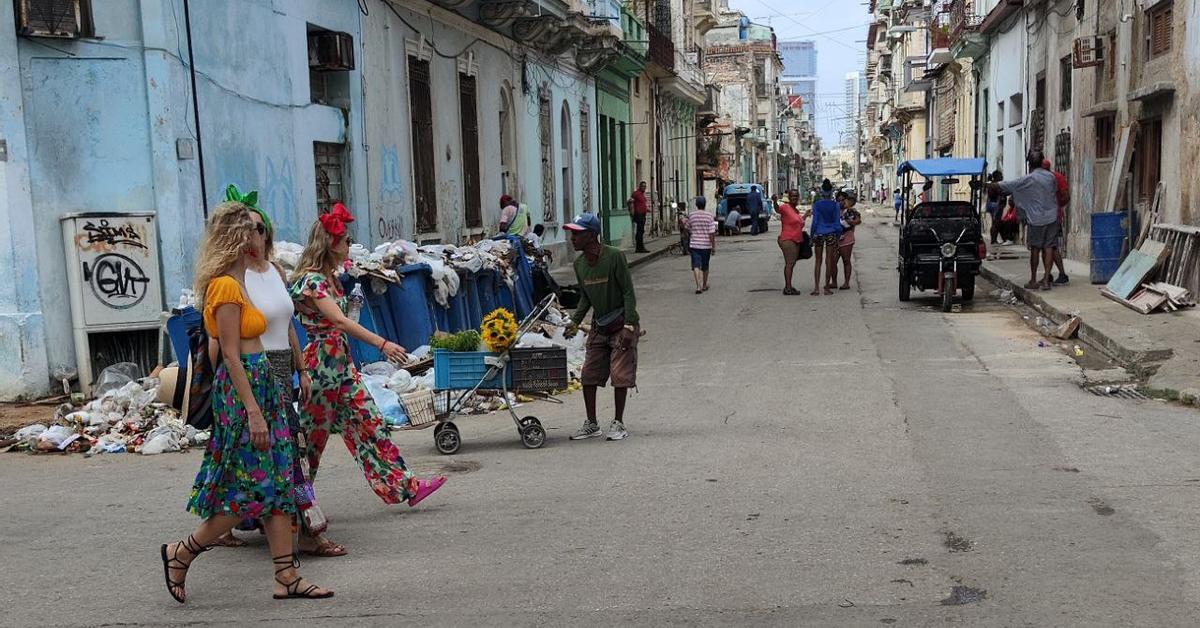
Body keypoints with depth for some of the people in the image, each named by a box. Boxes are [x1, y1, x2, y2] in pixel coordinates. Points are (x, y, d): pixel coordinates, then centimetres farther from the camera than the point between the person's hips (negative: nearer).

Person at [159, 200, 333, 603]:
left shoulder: (237, 282, 14)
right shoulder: (226, 286, -14)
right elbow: (231, 355, -18)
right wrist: (252, 411, -21)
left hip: (261, 385, 10)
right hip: (242, 389, -10)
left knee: (278, 485, 8)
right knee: (253, 492, -4)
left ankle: (286, 577, 11)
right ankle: (180, 553, 13)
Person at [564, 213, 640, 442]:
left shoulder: (614, 256, -18)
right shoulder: (579, 264, 1)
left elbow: (628, 293, -16)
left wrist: (629, 326, -21)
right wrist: (575, 321, 2)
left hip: (621, 324, -6)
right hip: (599, 326, 6)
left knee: (620, 375, -5)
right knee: (588, 375, 4)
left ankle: (618, 423, 9)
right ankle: (591, 424, 16)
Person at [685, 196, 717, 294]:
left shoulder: (691, 215, -1)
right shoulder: (710, 216, -6)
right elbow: (712, 233, -10)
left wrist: (688, 243, 25)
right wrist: (714, 246, -5)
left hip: (694, 244, 0)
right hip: (706, 245, 0)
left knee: (696, 266, -4)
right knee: (705, 266, 16)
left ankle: (698, 286, -21)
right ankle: (704, 285, 30)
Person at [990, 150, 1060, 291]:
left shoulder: (1028, 179, -10)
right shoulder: (1051, 176, 4)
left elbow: (1004, 186, -6)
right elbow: (1056, 193, 15)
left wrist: (987, 185, 6)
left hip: (1036, 219, -4)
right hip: (1052, 217, 4)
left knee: (1035, 249, 5)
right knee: (1049, 248, 1)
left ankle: (1033, 280, 10)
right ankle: (1046, 279, -4)